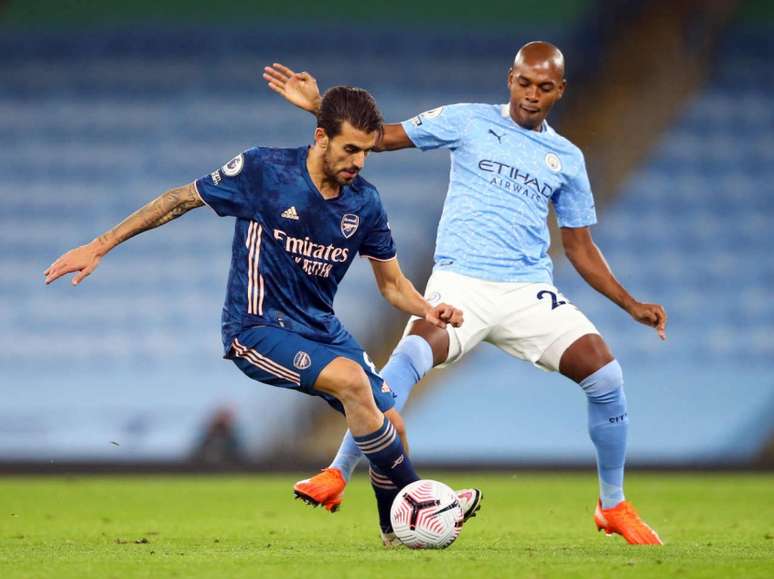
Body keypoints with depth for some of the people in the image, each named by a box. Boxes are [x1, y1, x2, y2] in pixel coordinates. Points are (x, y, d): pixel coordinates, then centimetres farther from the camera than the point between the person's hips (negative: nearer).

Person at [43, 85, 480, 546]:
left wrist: (427, 310, -13)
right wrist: (100, 246, -4)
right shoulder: (263, 170, -14)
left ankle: (398, 530, 21)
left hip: (322, 330, 6)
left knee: (391, 423, -6)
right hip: (257, 330, -6)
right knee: (350, 379, -30)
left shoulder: (365, 203, -1)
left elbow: (392, 283, 9)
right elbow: (181, 200, -4)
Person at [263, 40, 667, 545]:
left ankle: (614, 508, 6)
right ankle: (337, 475, -22)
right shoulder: (469, 122, 7)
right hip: (460, 281, -3)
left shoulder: (567, 158, 13)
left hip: (529, 291, 3)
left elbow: (580, 247, 18)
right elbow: (380, 137, 6)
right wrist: (318, 106, -7)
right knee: (412, 357, -31)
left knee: (605, 375, -13)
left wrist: (631, 304, 9)